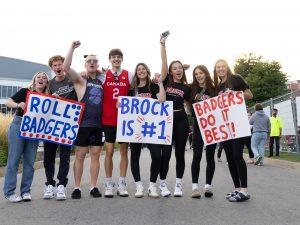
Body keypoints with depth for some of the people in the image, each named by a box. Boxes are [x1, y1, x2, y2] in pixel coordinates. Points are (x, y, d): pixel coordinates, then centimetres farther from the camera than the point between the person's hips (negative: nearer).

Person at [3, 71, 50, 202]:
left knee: (30, 161, 4)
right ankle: (9, 192, 3)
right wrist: (18, 105, -25)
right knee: (14, 159, -3)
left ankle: (26, 191, 13)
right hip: (18, 126, -3)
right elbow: (8, 102, -5)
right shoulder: (25, 92, -1)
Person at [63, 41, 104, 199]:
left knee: (95, 156, 6)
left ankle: (93, 187, 14)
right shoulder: (80, 80, 3)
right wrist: (72, 48, -14)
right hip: (83, 123, -4)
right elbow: (66, 67, -13)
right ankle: (77, 188, 10)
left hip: (98, 124, 4)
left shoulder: (101, 82, 17)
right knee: (80, 156, 1)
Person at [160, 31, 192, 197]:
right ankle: (162, 183, 17)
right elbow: (164, 62, -4)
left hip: (181, 120, 2)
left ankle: (178, 184, 15)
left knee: (180, 153, 5)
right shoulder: (166, 81, 4)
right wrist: (162, 43, -9)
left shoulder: (186, 88, 10)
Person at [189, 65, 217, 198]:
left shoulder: (214, 89, 4)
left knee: (210, 156, 4)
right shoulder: (192, 89, 5)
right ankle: (195, 186, 0)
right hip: (198, 125, 0)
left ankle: (208, 186, 12)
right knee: (197, 155, -5)